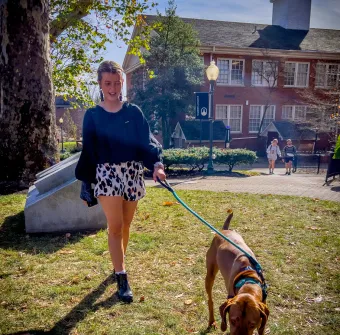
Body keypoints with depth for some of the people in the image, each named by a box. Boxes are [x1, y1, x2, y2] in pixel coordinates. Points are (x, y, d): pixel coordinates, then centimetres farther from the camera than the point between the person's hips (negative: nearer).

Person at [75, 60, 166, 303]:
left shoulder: (133, 112, 4)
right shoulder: (92, 115, 2)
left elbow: (146, 141, -3)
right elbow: (88, 151, 4)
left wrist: (156, 164, -21)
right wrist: (85, 183, 3)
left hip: (133, 173, 2)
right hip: (106, 174, -2)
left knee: (125, 226, 13)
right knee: (115, 227, -4)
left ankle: (119, 265, 35)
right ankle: (122, 279, 4)